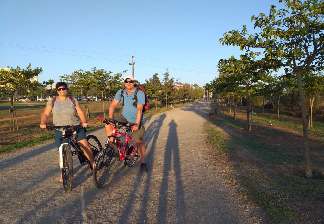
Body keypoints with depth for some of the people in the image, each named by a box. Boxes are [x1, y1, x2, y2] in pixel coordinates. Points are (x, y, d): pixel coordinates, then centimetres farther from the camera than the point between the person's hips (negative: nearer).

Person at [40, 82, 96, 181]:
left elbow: (80, 112, -1)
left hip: (76, 127, 0)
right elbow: (45, 114, 0)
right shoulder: (52, 101, 5)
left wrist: (84, 122, -18)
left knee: (85, 145, -14)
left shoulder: (73, 100, 5)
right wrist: (43, 123, -20)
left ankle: (93, 163, 6)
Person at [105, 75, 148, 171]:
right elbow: (113, 105, -11)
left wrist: (137, 124, -32)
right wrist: (110, 118, -25)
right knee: (108, 125, -15)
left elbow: (139, 109, -24)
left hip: (136, 120, -3)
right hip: (124, 118, 4)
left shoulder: (140, 93, -17)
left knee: (139, 141, -6)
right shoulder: (120, 92, -6)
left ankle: (143, 162, 11)